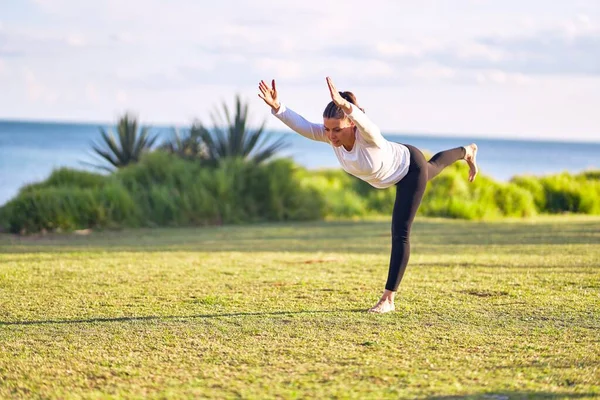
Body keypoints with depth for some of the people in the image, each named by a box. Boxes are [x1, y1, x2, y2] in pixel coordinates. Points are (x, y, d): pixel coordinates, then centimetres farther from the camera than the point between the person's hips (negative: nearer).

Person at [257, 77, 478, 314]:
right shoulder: (331, 135, -29)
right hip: (390, 176, 8)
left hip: (410, 167, -8)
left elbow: (366, 123, -71)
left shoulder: (368, 136, -46)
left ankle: (388, 299, -5)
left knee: (400, 233, -13)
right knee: (433, 168, 39)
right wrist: (276, 107, -59)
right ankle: (466, 152, 73)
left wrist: (344, 104, -90)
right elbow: (302, 126, -43)